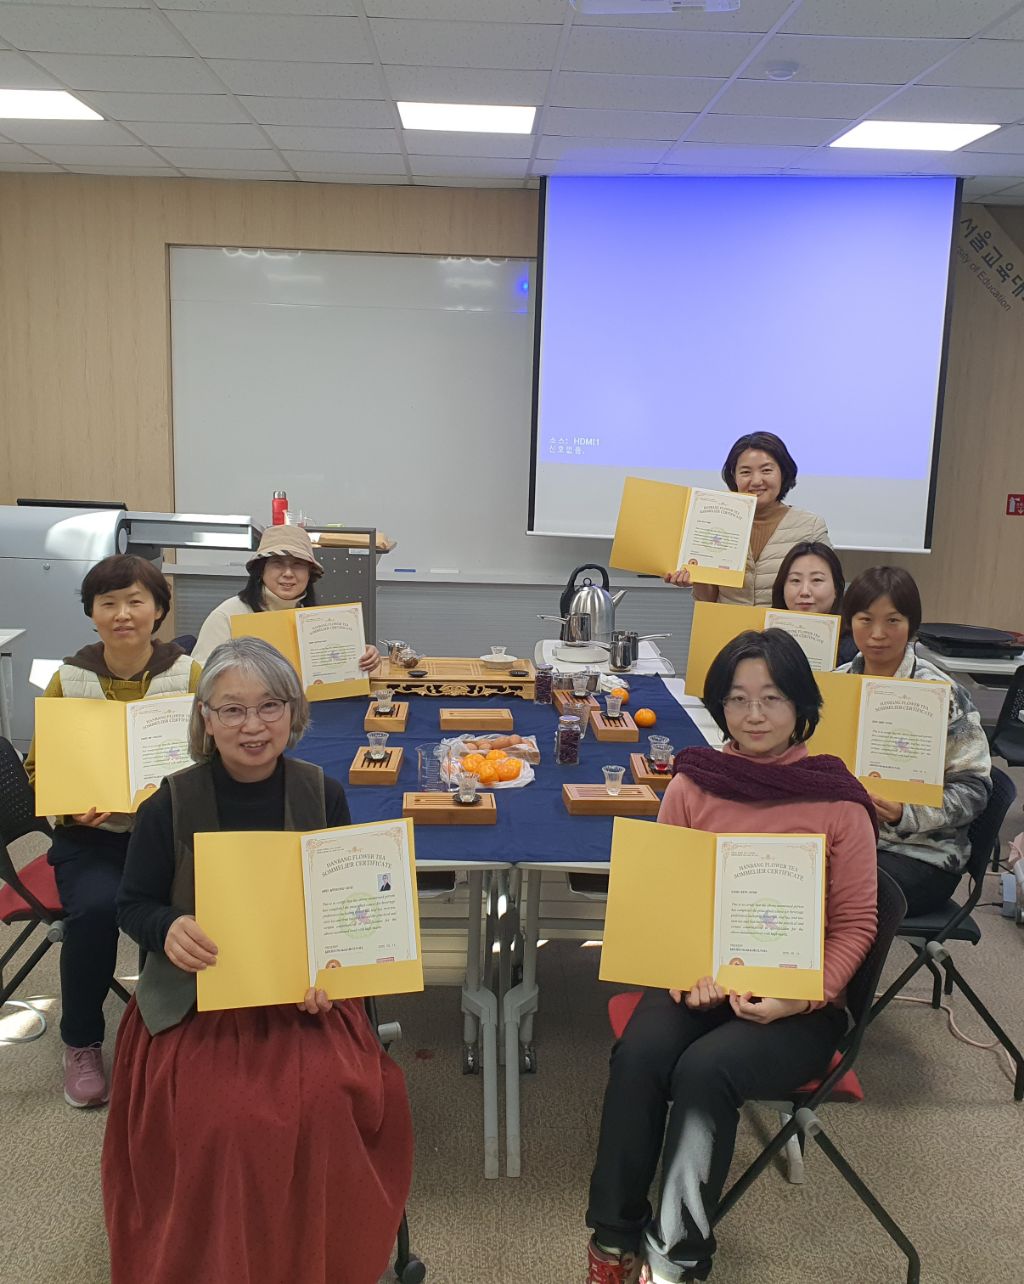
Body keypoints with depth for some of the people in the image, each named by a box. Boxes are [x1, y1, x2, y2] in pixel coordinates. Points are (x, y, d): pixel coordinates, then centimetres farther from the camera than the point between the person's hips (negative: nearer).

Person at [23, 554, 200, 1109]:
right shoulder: (67, 680, 2)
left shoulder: (189, 675, -1)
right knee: (96, 906, -29)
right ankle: (80, 1044, 1)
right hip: (89, 837, 1)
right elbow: (38, 768, 10)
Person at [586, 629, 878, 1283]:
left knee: (704, 1068, -28)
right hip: (699, 981, 2)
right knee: (637, 1055, -26)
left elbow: (855, 925, 0)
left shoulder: (838, 801, -5)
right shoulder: (692, 784, 1)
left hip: (798, 1002, -2)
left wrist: (801, 997, -14)